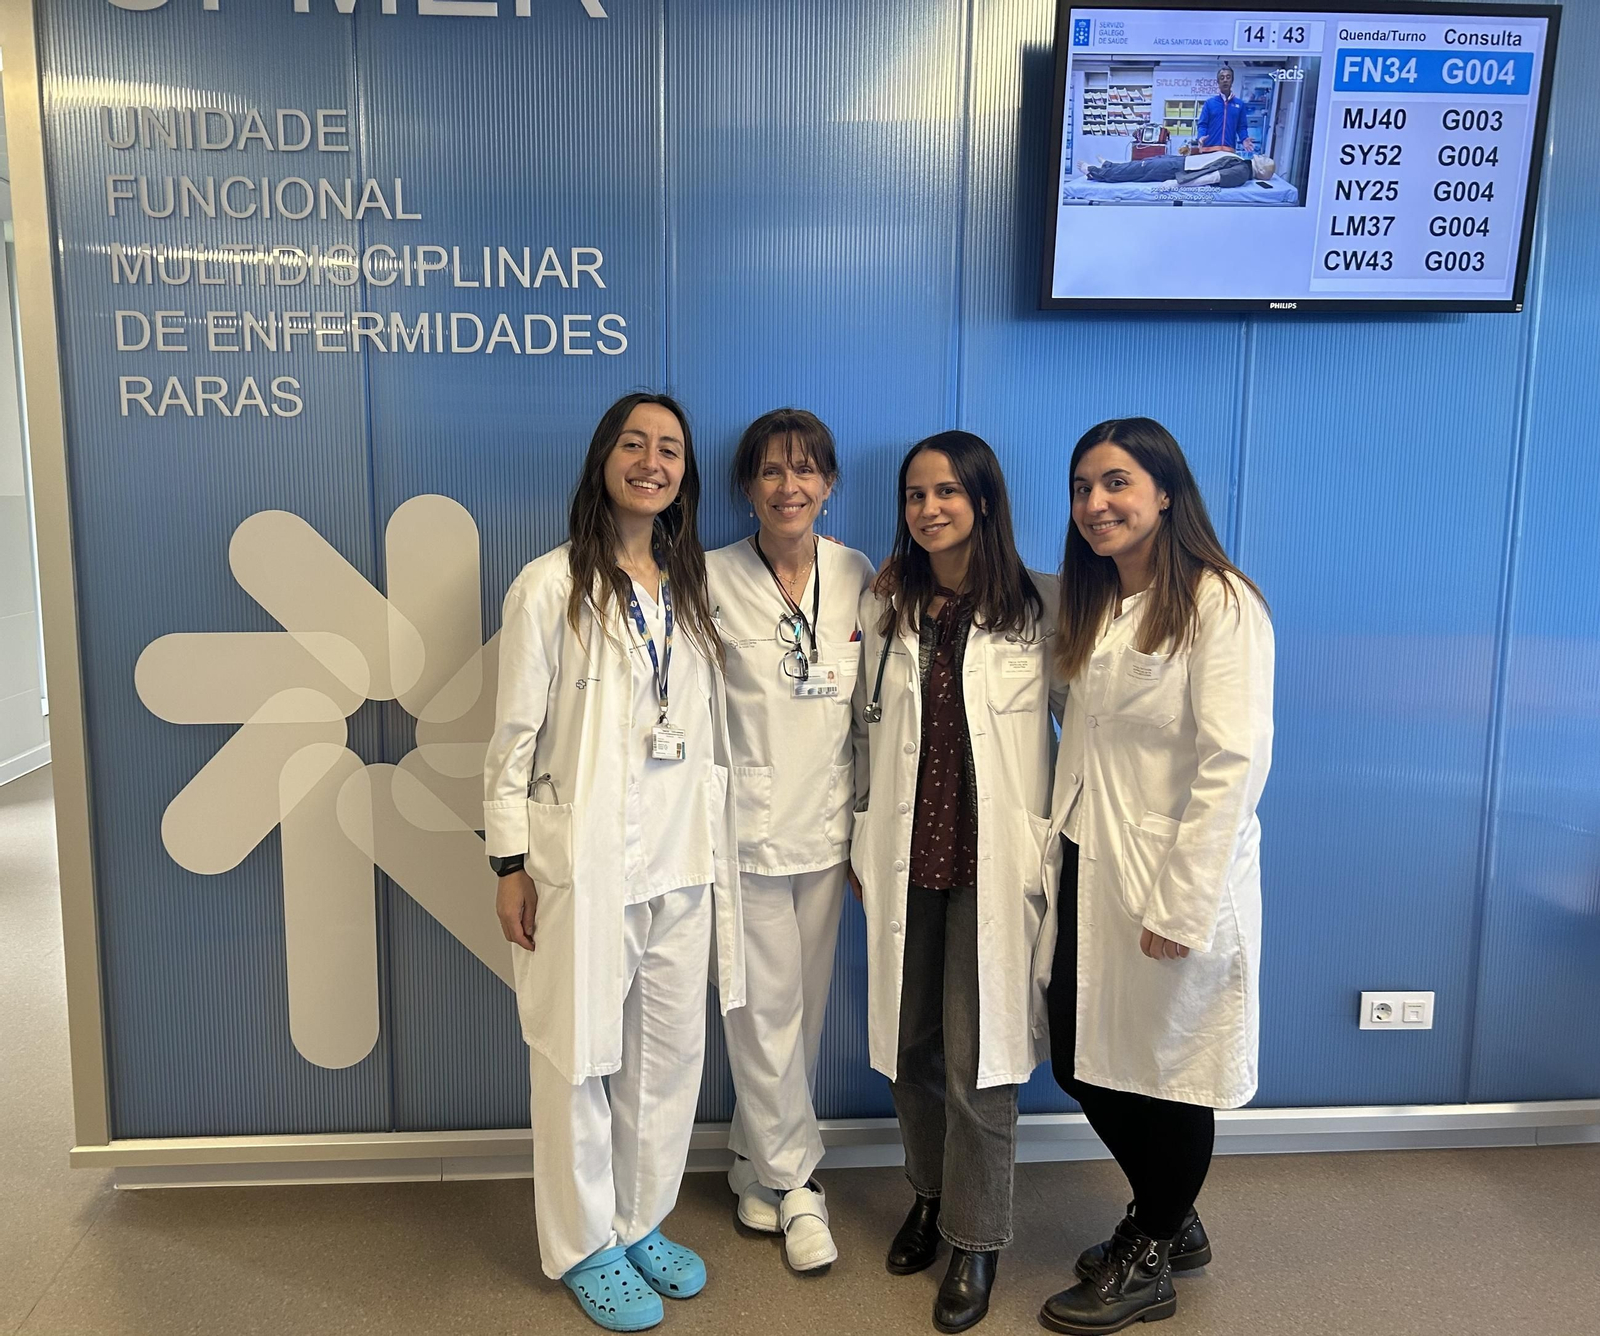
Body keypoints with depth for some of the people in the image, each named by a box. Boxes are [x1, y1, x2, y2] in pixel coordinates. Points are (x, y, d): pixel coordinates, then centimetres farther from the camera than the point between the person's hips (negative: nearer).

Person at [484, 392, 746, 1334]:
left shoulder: (693, 590, 9)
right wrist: (511, 862, -7)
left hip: (682, 863, 5)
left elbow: (710, 731, 11)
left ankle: (643, 1223, 34)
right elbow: (515, 733, -6)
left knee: (672, 1052, 14)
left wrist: (717, 847, 10)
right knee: (578, 1059, 7)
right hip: (582, 864, -5)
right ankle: (583, 1245, 27)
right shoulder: (551, 587, -6)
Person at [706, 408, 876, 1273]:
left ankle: (758, 1164, 35)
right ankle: (793, 1184, 25)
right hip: (747, 824, -3)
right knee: (767, 1011, 4)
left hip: (828, 826, 4)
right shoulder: (714, 579, -7)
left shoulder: (858, 578, 3)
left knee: (804, 1008, 14)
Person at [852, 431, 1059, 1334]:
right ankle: (930, 1194, 40)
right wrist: (865, 846, 11)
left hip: (994, 860, -4)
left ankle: (977, 1240, 23)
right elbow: (874, 729, 11)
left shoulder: (1042, 606, -5)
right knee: (910, 1043, 15)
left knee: (978, 1056, 2)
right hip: (905, 856, 4)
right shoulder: (886, 606, 6)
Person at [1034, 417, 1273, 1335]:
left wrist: (1181, 908, -19)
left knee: (1170, 1076, 11)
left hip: (1175, 882, -7)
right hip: (1089, 871, 8)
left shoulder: (1220, 605, -14)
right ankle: (1171, 1223, 42)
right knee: (1084, 1064, 16)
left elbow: (1234, 764, -19)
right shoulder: (1089, 604, 11)